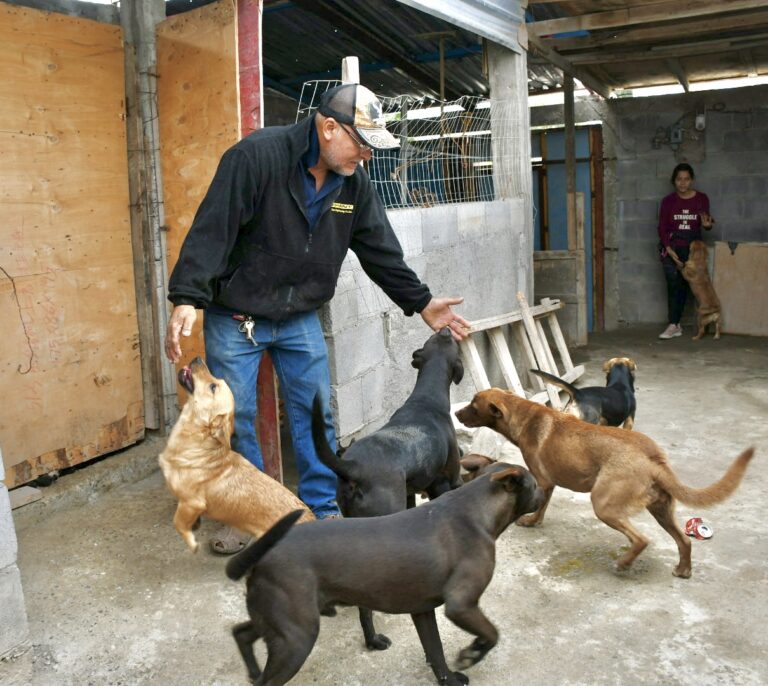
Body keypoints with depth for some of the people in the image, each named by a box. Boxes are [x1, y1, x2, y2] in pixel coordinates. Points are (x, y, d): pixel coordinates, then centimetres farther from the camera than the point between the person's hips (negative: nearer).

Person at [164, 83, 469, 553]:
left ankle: (324, 510, 22)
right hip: (235, 317, -4)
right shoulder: (258, 156, -21)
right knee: (235, 419, 3)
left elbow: (382, 251, 6)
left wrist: (422, 303, 8)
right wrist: (187, 299, -33)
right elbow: (213, 228, -25)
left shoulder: (354, 182, -2)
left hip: (301, 318, 5)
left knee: (315, 414, 7)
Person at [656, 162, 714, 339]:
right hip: (671, 246, -1)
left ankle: (674, 324, 6)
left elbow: (706, 222, 9)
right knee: (674, 284, -9)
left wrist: (707, 224, -17)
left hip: (693, 246, 1)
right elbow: (662, 228, -2)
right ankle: (675, 325, -8)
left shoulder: (701, 198, 2)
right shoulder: (668, 201, 0)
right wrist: (670, 251, -14)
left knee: (683, 285, 0)